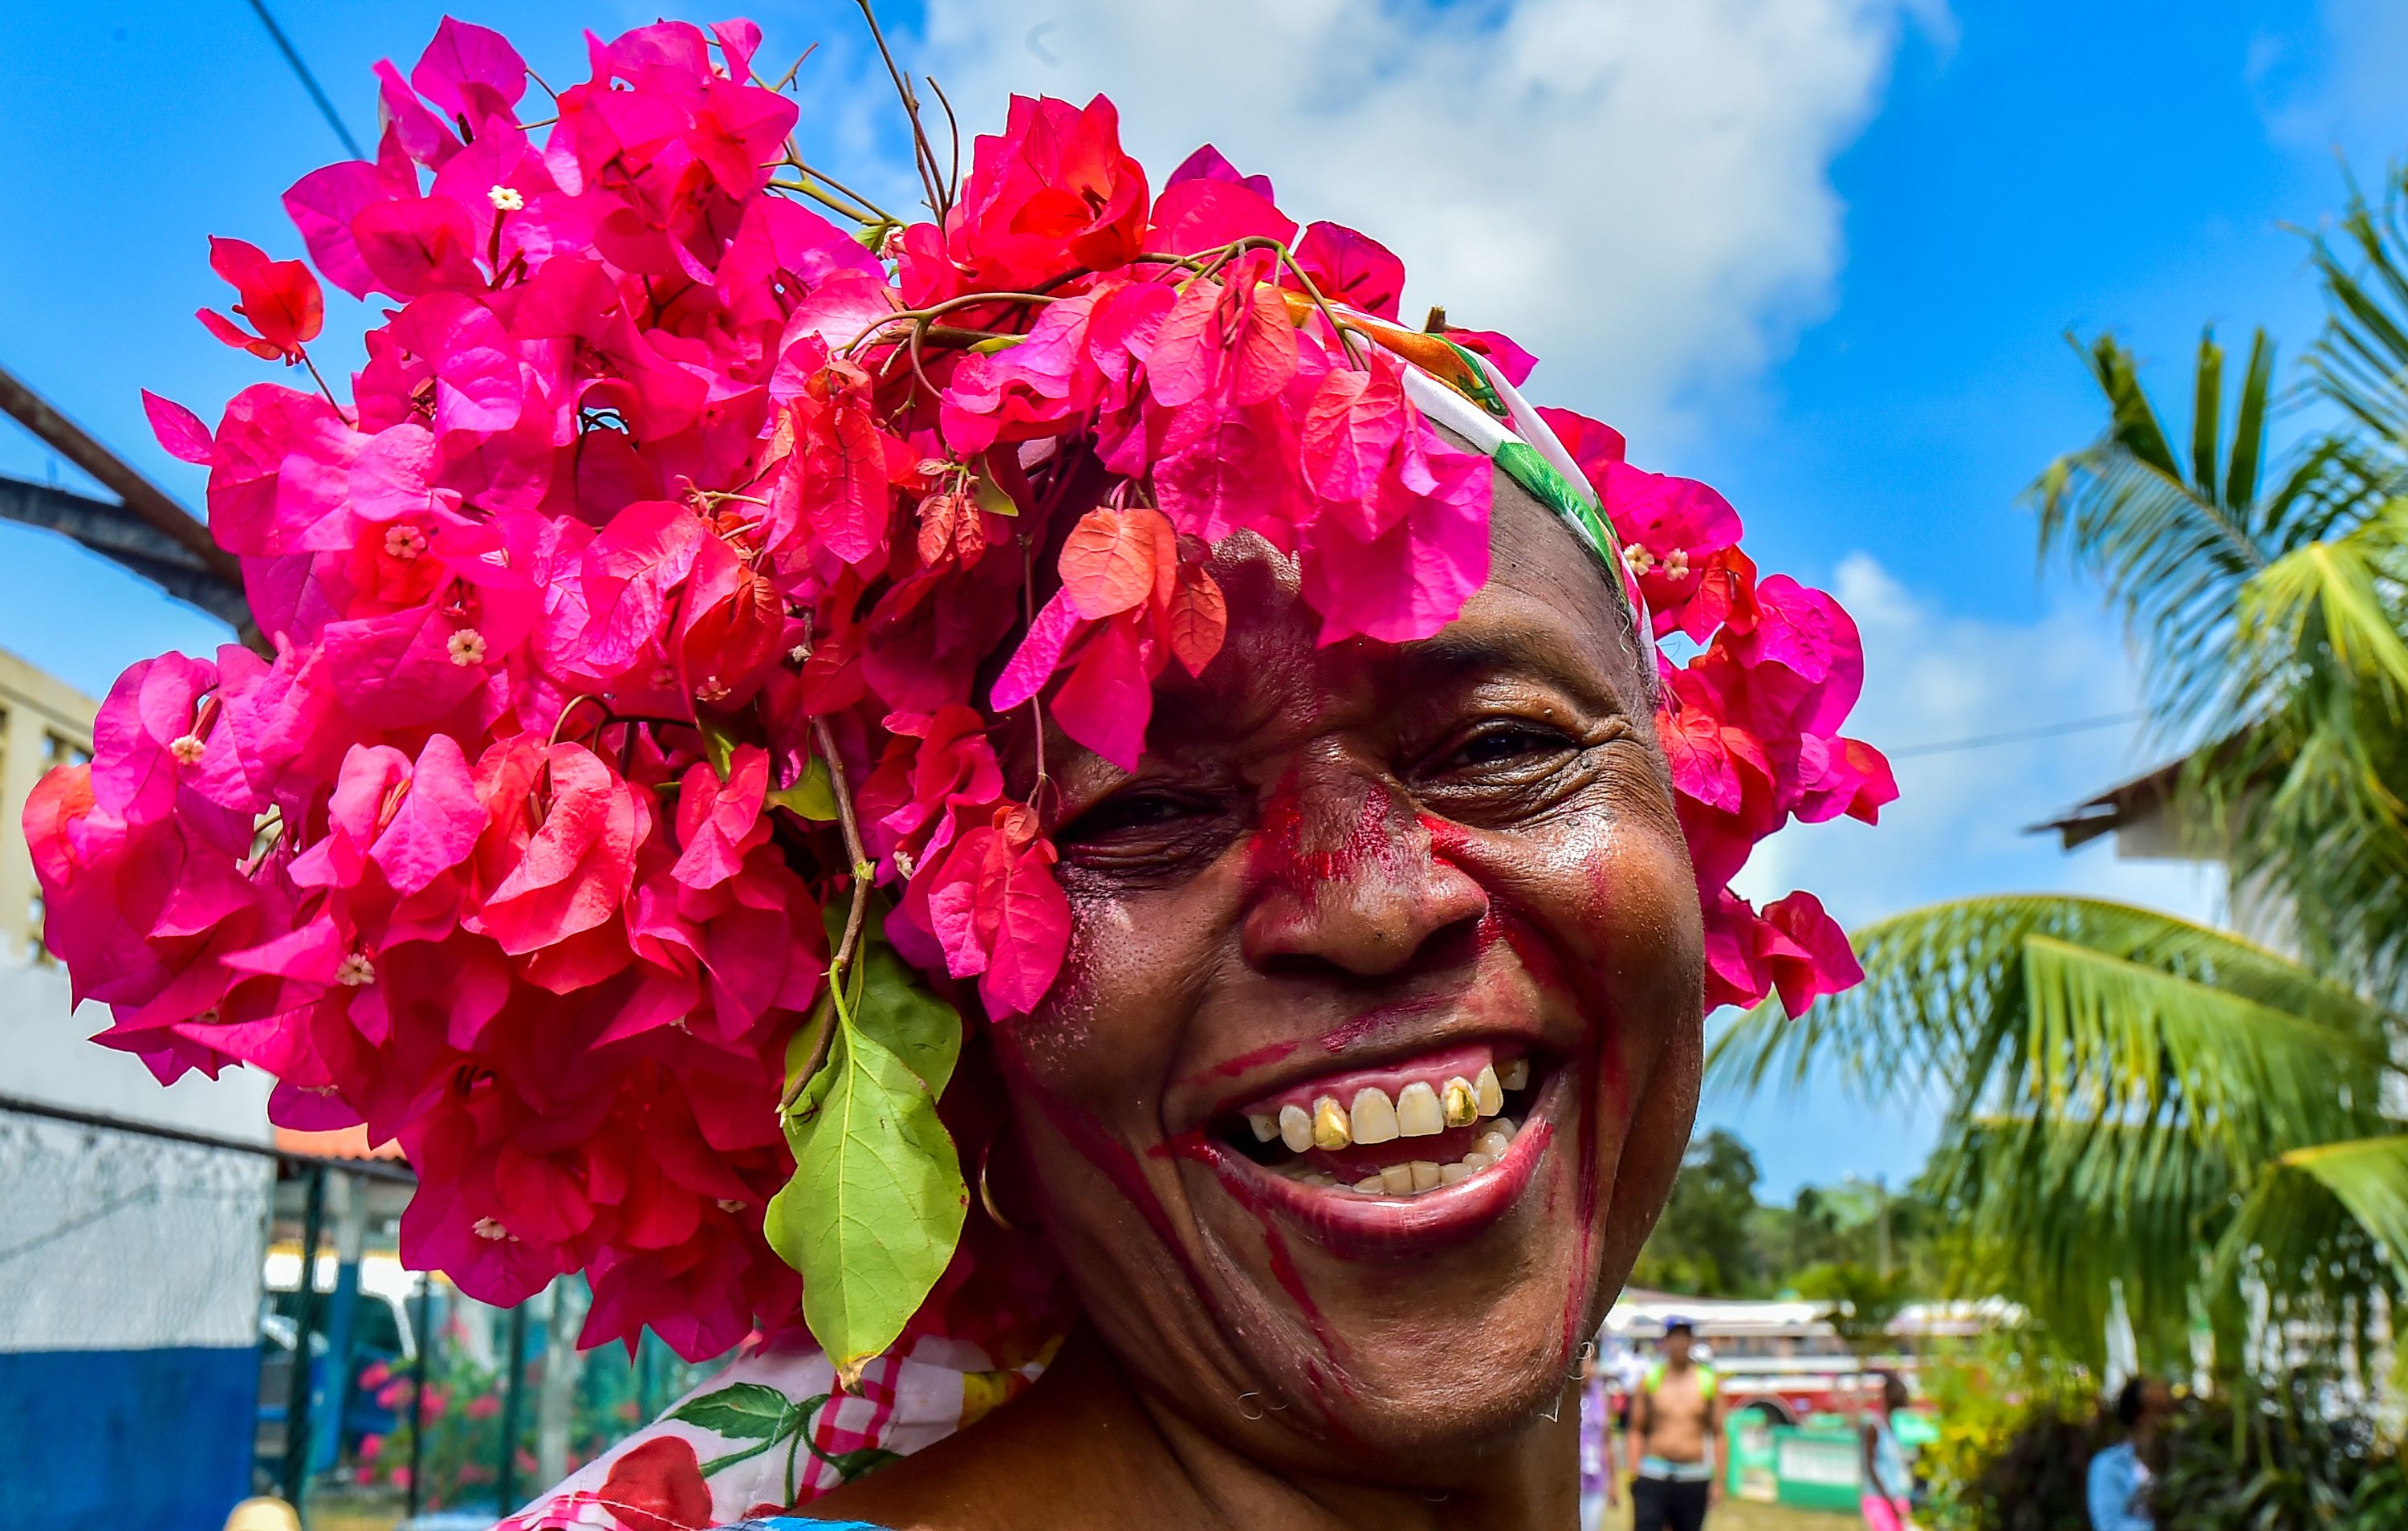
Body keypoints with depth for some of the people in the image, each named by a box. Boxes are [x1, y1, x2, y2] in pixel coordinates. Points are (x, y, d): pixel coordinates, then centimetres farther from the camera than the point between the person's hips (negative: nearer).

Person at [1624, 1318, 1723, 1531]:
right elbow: (1636, 1430, 7)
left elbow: (1718, 1434, 6)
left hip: (1694, 1478, 1)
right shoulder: (1650, 1380, 5)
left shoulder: (1708, 1383, 5)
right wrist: (1633, 1471, -3)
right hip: (1653, 1476, -1)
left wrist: (1718, 1481, 1)